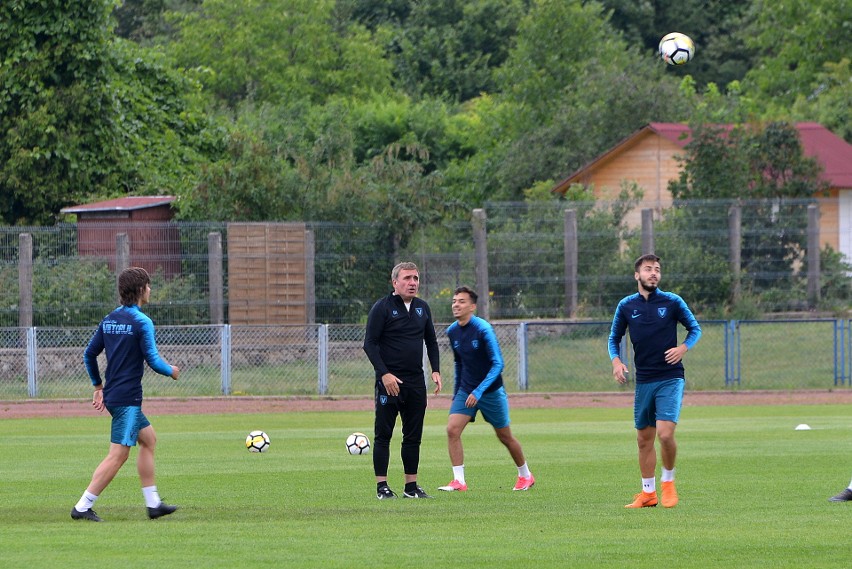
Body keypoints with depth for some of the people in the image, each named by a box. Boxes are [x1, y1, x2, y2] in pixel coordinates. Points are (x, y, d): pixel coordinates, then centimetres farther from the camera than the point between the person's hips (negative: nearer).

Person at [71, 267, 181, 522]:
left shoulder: (109, 320, 10)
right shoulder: (142, 322, -14)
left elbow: (89, 354, 13)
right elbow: (153, 360, -17)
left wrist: (98, 386, 23)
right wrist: (171, 371, 3)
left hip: (113, 394, 9)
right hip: (127, 398, -9)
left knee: (148, 438, 19)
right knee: (118, 455, -7)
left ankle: (153, 503, 21)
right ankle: (82, 507, -10)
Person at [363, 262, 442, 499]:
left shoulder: (422, 308, 12)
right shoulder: (382, 308, -7)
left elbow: (431, 341, 20)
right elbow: (370, 343, -9)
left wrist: (436, 370, 7)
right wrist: (384, 374, -18)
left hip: (416, 382, 6)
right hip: (389, 382, -6)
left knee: (413, 436, 7)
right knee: (383, 435, -3)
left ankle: (411, 486, 13)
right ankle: (382, 486, 0)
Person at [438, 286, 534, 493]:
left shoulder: (483, 329, -19)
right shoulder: (452, 332, 0)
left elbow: (497, 364, -21)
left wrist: (479, 391, -28)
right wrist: (456, 392, 18)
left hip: (491, 391, -5)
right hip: (466, 390, 5)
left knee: (505, 436, 9)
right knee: (452, 429, -16)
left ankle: (525, 476, 31)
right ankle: (459, 481, -14)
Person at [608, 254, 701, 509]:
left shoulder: (672, 302, -2)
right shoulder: (626, 306, 5)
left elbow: (695, 328, 8)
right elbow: (614, 338, 14)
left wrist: (683, 348, -11)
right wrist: (616, 361, -4)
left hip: (670, 378, -3)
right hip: (643, 380, 3)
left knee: (665, 433, -17)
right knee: (644, 439, 7)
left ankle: (668, 482, 6)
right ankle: (648, 493, 18)